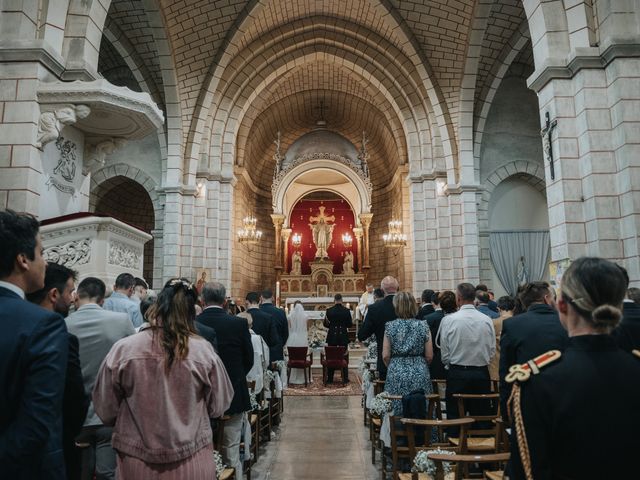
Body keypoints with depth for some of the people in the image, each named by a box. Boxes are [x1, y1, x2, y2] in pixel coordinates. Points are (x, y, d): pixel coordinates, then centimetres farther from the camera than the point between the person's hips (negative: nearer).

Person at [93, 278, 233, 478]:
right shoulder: (204, 350, -14)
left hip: (137, 461, 0)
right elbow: (218, 407, -3)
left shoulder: (122, 349, -15)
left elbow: (105, 411, -3)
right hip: (192, 459, 0)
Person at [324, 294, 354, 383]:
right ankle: (345, 378, 13)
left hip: (332, 336, 0)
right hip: (343, 336, 0)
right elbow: (349, 325, -2)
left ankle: (330, 378, 14)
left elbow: (325, 324, -2)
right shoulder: (347, 310, -7)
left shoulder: (329, 310, -7)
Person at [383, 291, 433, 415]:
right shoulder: (423, 325, -2)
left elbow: (385, 356, -3)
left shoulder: (390, 326, -3)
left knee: (397, 413, 7)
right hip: (420, 375, 1)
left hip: (396, 374, 0)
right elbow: (429, 356, 0)